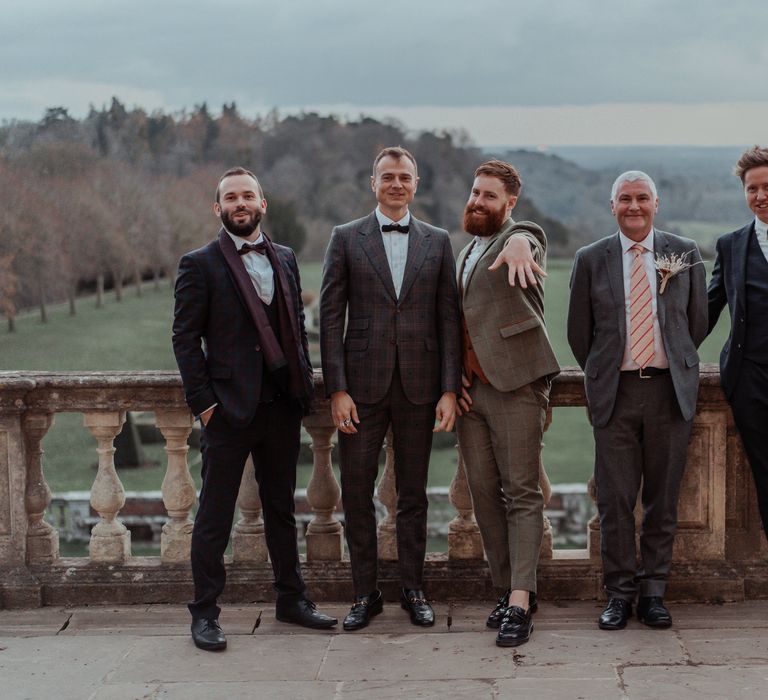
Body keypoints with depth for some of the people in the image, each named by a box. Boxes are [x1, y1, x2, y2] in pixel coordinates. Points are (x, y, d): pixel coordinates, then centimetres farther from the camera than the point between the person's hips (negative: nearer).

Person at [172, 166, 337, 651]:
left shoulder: (285, 259, 13)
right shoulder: (200, 265, -4)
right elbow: (186, 339, -5)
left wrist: (304, 384, 7)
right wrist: (204, 403, -10)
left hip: (282, 407, 5)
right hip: (229, 409, -5)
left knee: (281, 508, 15)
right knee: (214, 517, 1)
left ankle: (292, 598, 26)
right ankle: (205, 613, 10)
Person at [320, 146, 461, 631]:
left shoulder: (437, 242, 8)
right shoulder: (346, 239, 4)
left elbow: (449, 318, 5)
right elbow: (331, 317, 0)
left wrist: (450, 389, -2)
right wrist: (337, 389, -8)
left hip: (418, 385, 1)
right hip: (363, 384, -1)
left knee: (414, 493, 9)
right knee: (356, 491, 2)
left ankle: (413, 590, 20)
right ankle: (366, 593, 14)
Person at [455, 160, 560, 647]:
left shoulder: (523, 237, -2)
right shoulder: (468, 252, 22)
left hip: (515, 385, -8)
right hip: (471, 386, 8)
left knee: (522, 492, -8)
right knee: (484, 491, 6)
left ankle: (520, 601, -12)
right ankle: (507, 591, 15)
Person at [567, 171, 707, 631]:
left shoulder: (685, 253, 6)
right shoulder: (592, 260, 5)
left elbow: (698, 322, 14)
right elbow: (579, 332, 12)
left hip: (670, 390, 1)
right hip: (616, 394, 0)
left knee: (663, 499, 4)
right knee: (615, 500, -1)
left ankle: (654, 592, 14)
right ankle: (620, 595, 10)